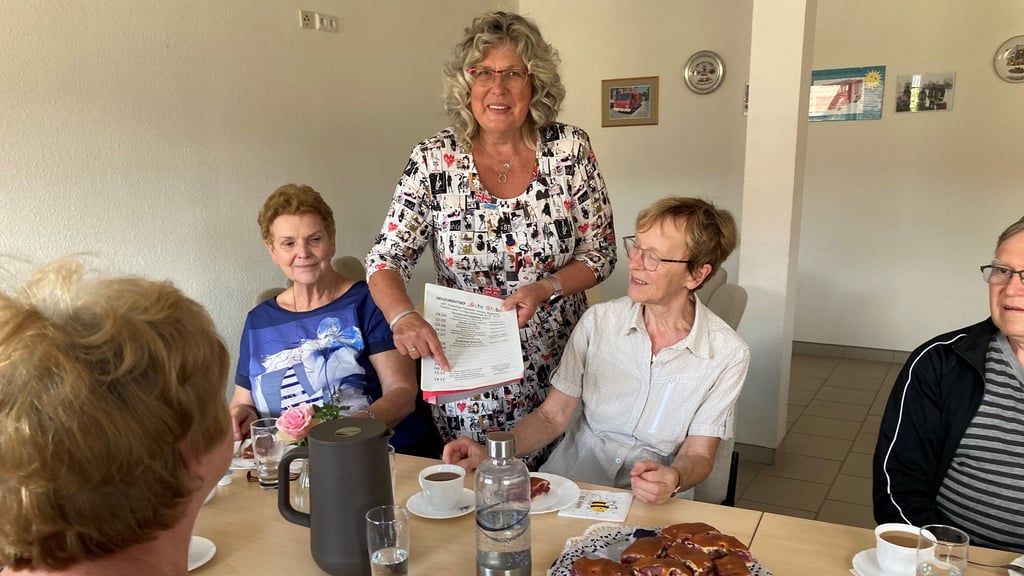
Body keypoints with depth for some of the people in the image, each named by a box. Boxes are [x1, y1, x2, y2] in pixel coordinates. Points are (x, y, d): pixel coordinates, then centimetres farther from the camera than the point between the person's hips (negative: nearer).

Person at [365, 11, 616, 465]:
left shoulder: (570, 149, -6)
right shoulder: (434, 160, -7)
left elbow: (600, 253, -1)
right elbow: (387, 258, -8)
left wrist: (545, 288, -19)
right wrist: (403, 316, -29)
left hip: (557, 366, 1)